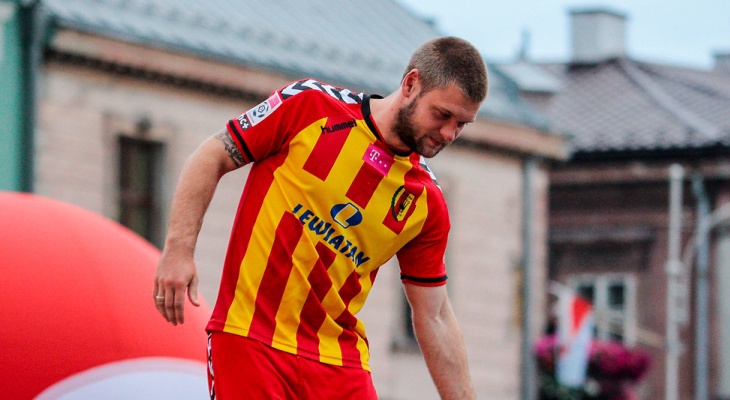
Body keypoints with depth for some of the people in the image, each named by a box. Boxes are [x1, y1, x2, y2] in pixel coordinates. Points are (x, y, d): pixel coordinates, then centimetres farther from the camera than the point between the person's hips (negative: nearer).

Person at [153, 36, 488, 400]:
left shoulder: (427, 203, 5)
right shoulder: (311, 104, -3)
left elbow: (435, 318, 10)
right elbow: (211, 158, 3)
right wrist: (179, 249, -8)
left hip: (341, 362, 4)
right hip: (250, 339, -4)